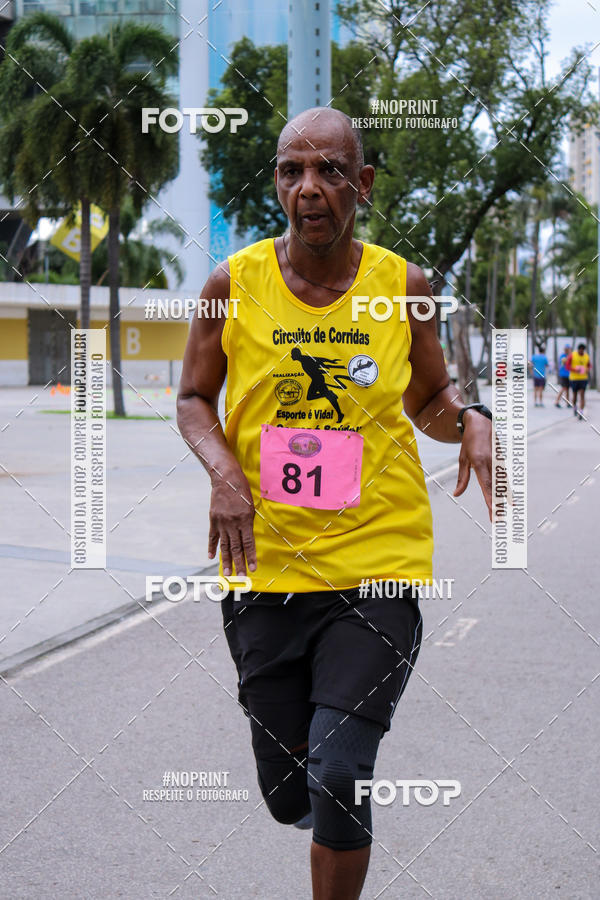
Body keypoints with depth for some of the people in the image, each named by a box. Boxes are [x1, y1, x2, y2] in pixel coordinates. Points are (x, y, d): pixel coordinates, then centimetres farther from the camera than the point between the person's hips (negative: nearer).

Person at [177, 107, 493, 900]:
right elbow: (193, 400, 9)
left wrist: (470, 420, -8)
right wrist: (223, 469, -11)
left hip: (377, 564, -1)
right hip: (266, 567, 1)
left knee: (338, 776, -13)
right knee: (288, 796, 10)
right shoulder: (235, 283, -2)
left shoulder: (402, 285, 1)